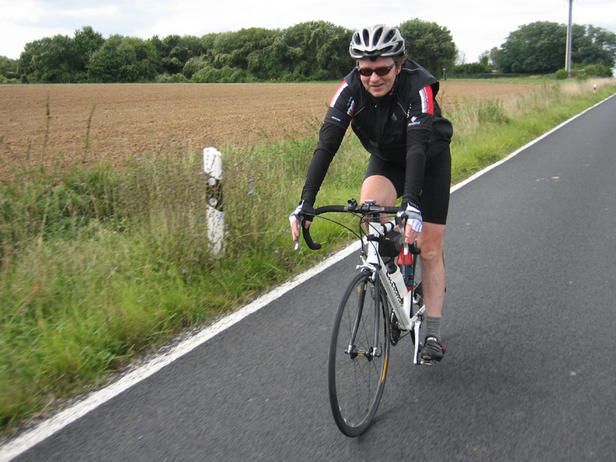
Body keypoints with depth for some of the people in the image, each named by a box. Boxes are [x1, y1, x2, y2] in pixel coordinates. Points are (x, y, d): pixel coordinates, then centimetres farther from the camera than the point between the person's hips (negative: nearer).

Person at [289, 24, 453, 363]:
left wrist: (412, 205, -58)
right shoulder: (350, 89, -26)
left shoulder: (419, 86, -34)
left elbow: (417, 147, -45)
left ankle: (433, 335, 11)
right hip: (385, 158, 2)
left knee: (430, 250, -3)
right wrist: (306, 203, -44)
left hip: (431, 160, -2)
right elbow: (326, 144, -34)